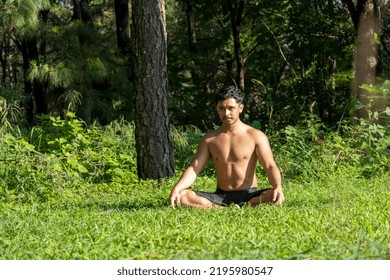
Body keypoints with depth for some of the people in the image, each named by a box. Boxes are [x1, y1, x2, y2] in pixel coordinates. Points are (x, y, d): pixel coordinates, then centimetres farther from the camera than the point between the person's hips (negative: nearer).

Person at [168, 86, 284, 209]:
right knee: (183, 196, -23)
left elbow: (270, 166, -9)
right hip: (221, 196, 2)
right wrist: (176, 189, -18)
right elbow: (194, 169, 2)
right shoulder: (209, 139, 7)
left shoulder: (255, 136, -1)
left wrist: (278, 187, -32)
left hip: (249, 196, -2)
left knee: (274, 197, -35)